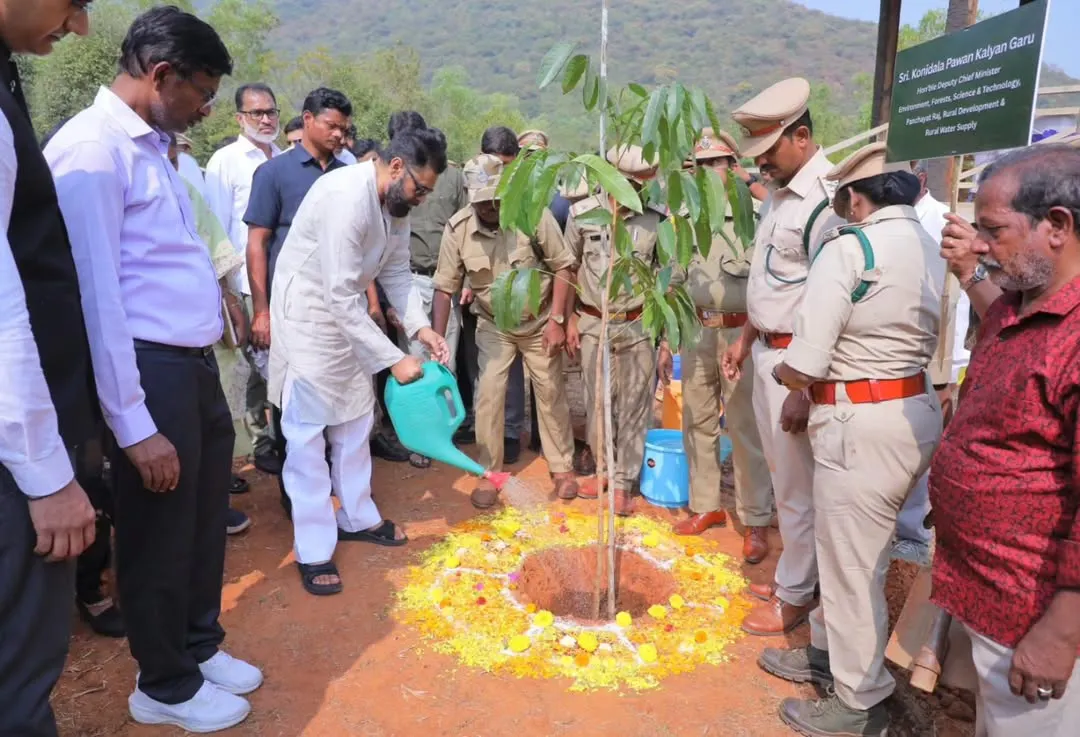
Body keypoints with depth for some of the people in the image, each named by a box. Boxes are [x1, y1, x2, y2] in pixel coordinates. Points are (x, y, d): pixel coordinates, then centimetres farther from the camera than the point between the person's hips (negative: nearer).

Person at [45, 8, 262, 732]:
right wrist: (135, 426, -19)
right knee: (160, 534, 8)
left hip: (195, 363, 9)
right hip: (152, 371, -9)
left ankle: (201, 648, 41)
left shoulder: (151, 146, 14)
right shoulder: (93, 148, -15)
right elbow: (94, 297, -19)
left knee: (205, 519, 20)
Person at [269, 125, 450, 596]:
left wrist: (420, 327, -10)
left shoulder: (395, 202, -2)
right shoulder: (346, 197, -29)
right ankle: (313, 552, 8)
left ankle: (357, 518, 30)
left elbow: (397, 272, 5)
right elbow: (341, 297, -31)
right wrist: (394, 359, -28)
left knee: (354, 422, 14)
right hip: (308, 313, -8)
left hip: (348, 312, 8)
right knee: (308, 432, -2)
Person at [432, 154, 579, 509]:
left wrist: (556, 320, -16)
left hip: (539, 322, -1)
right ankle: (489, 474, 13)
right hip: (493, 325, 1)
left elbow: (563, 266, -13)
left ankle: (562, 467, 25)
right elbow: (445, 288, -10)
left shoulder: (534, 214, -22)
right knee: (488, 394, -3)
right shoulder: (457, 229, -18)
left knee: (551, 392, 8)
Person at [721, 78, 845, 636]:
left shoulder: (827, 198, -19)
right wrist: (745, 339, 21)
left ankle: (796, 595, 23)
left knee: (798, 486, 5)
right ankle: (791, 574, 36)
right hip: (768, 352, 9)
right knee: (782, 476, 19)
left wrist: (805, 389, -20)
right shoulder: (778, 193, 11)